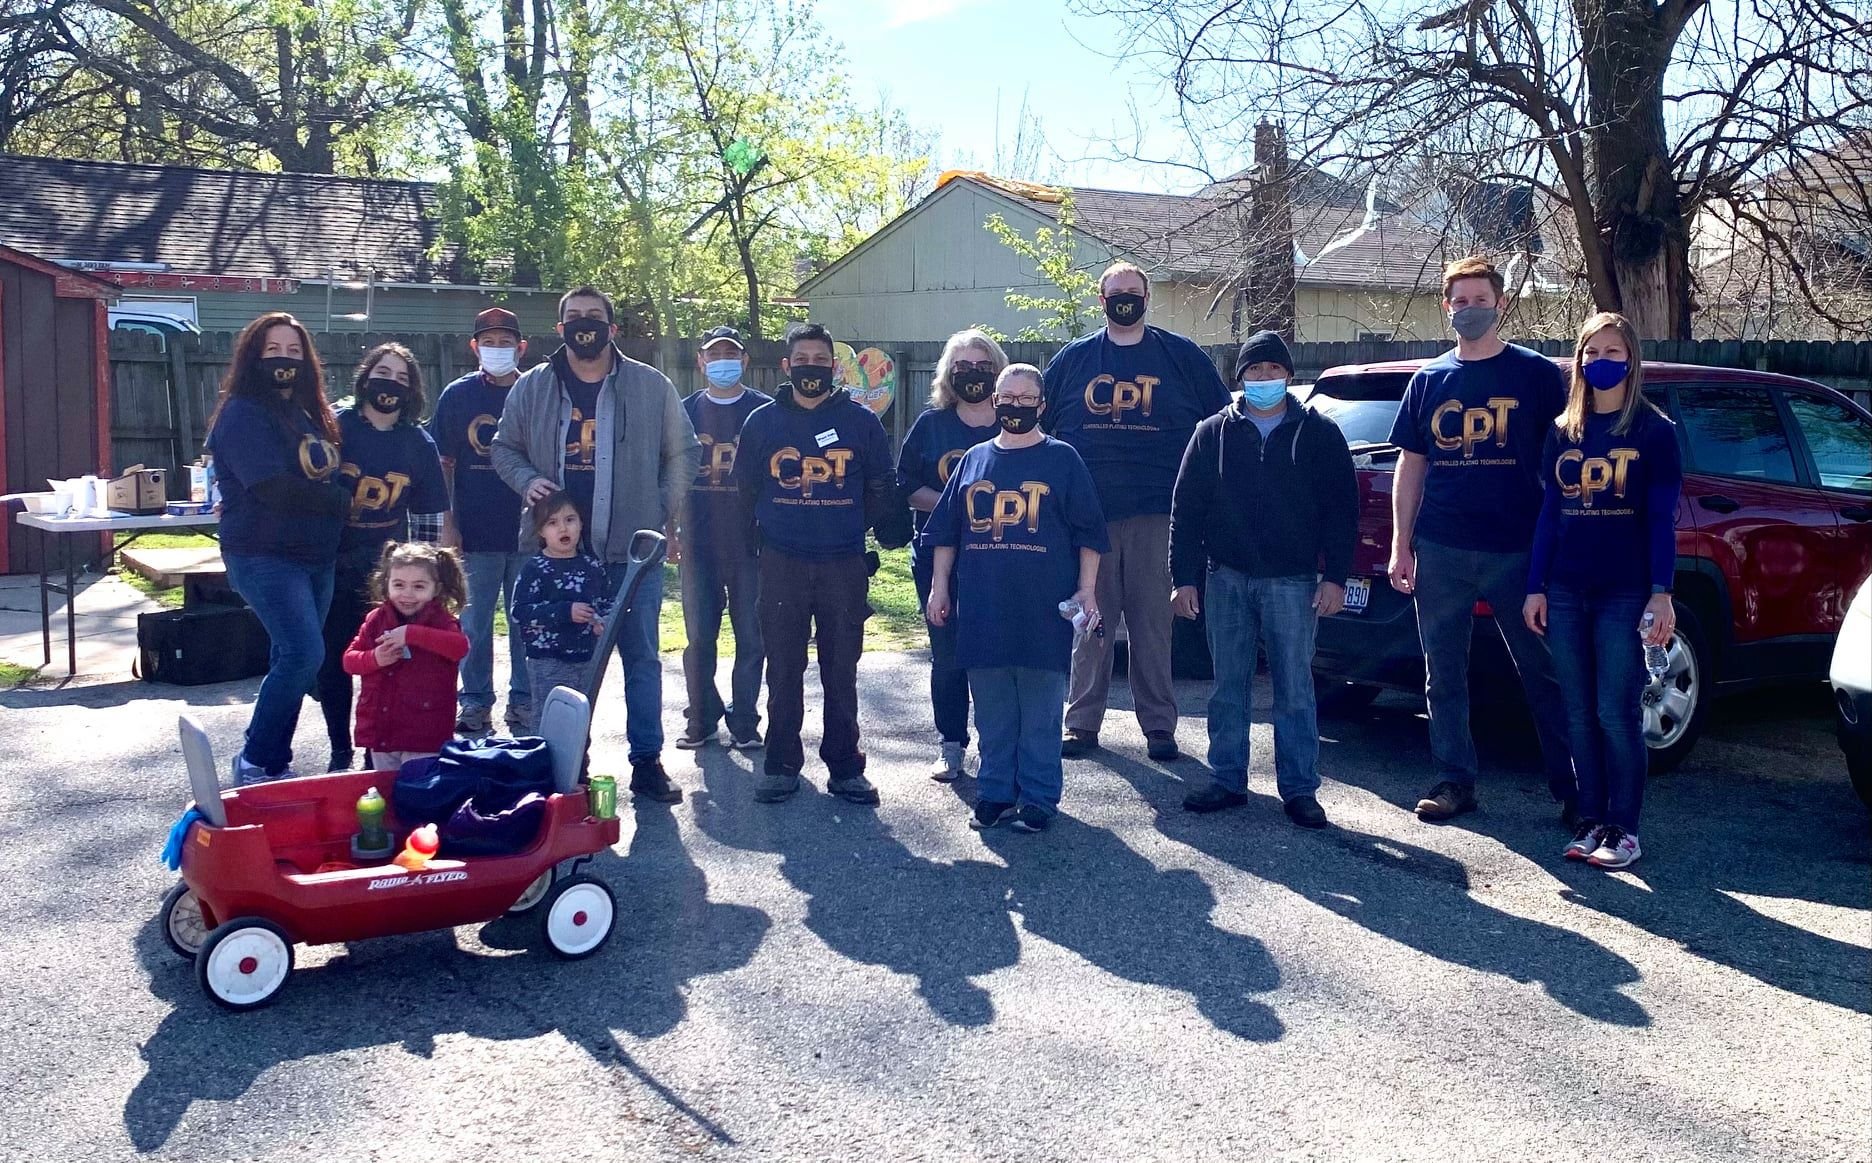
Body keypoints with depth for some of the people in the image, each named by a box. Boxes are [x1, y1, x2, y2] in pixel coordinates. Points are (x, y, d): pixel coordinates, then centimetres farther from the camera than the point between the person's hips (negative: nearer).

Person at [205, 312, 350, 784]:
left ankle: (275, 763, 19)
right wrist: (339, 500, -9)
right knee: (305, 654, -16)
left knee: (292, 660, 10)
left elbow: (329, 476, 16)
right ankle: (254, 762, -3)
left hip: (317, 556, 8)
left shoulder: (309, 414, 15)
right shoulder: (243, 414, -9)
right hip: (265, 556, -7)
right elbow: (272, 487, -19)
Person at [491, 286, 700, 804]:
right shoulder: (531, 388, 6)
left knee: (641, 657, 4)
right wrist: (527, 481, -4)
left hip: (632, 550, -1)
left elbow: (681, 453, 8)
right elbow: (505, 448, 16)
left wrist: (664, 513, 0)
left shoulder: (652, 386, 2)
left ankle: (647, 761, 13)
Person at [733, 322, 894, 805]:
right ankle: (781, 765, 16)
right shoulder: (762, 421, 5)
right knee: (783, 671, 5)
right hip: (781, 565, 1)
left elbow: (881, 485, 12)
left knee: (841, 671, 5)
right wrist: (766, 531, 13)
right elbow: (745, 487, 15)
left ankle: (845, 767, 14)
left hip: (844, 565, -1)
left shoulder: (861, 421, 2)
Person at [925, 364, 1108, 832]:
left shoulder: (1062, 459, 4)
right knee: (991, 711, 8)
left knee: (1041, 711, 3)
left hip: (1044, 609, -3)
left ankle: (1039, 798, 11)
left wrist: (1087, 590, -3)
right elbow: (946, 530, 15)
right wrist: (939, 586, 10)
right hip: (982, 609, 3)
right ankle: (995, 793, 19)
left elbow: (1089, 531, 3)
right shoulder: (974, 460, 12)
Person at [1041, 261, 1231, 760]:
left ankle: (1159, 724, 10)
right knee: (1089, 623, 5)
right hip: (1087, 513, 1)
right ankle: (1082, 721, 13)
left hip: (1156, 514, -1)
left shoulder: (1181, 356, 7)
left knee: (1153, 622, 2)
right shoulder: (1073, 358, 11)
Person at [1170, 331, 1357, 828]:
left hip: (1293, 582, -2)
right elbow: (1186, 508, 5)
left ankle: (1299, 790, 9)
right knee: (1228, 688, 8)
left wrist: (1334, 577, -7)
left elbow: (1341, 510, 1)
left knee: (1295, 690, 2)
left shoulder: (1319, 434, 4)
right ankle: (1228, 781, 18)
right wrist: (1185, 577, -1)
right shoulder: (1214, 434, 7)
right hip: (1227, 579, 2)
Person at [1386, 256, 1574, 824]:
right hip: (1440, 552, 3)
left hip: (1518, 552, -3)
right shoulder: (1428, 380, 10)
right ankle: (1455, 781, 19)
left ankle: (1571, 787, 12)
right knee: (1444, 676, 8)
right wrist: (1400, 545, 6)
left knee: (1544, 674, 2)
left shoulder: (1536, 373, 2)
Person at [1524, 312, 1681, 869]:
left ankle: (1624, 829, 7)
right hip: (1566, 593, 4)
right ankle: (1592, 820, 17)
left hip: (1625, 593, -4)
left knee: (1616, 714, -4)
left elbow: (1662, 519, -4)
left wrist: (1661, 593, -11)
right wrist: (1536, 587, 7)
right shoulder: (1562, 431, 11)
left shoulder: (1654, 431, 0)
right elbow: (1549, 511, 11)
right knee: (1579, 715, 7)